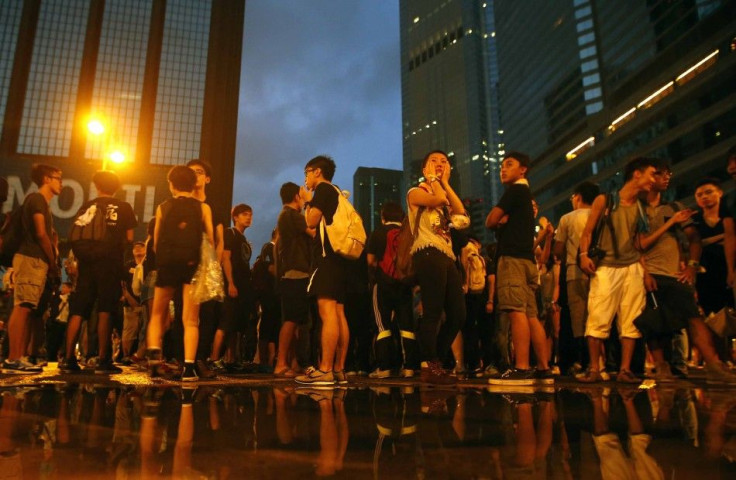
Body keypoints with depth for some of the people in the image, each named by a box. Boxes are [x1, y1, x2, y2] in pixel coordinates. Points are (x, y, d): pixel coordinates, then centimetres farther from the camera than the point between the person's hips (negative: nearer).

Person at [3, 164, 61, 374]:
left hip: (37, 261, 10)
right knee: (22, 307, -14)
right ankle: (12, 359, -17)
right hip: (31, 259, -10)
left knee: (25, 309, 6)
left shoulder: (43, 203, 24)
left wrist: (51, 264, 12)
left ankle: (19, 358, 7)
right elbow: (41, 234, -12)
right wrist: (53, 263, -6)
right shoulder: (36, 199, -4)